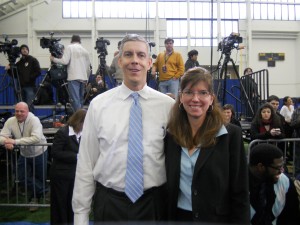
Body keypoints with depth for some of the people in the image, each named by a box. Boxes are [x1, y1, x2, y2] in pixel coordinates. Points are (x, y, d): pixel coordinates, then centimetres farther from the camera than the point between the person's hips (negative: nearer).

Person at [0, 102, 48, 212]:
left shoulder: (34, 120, -29)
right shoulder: (10, 121, -14)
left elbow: (36, 138, -42)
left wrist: (15, 141, -43)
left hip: (39, 153, -4)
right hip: (24, 154, 5)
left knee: (40, 178, 9)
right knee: (22, 178, 5)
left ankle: (35, 196, 38)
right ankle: (43, 191, 23)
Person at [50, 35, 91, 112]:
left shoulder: (69, 47, 2)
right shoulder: (85, 50, 16)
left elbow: (65, 61, -9)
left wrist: (53, 59, 6)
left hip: (73, 77, -5)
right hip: (83, 78, 6)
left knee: (75, 100, -9)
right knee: (80, 99, 12)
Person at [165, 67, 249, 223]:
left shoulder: (231, 135, -12)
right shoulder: (170, 135, -3)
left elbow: (240, 193, -10)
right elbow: (167, 185, 5)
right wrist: (163, 217, 3)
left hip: (217, 218, -2)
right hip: (177, 216, 3)